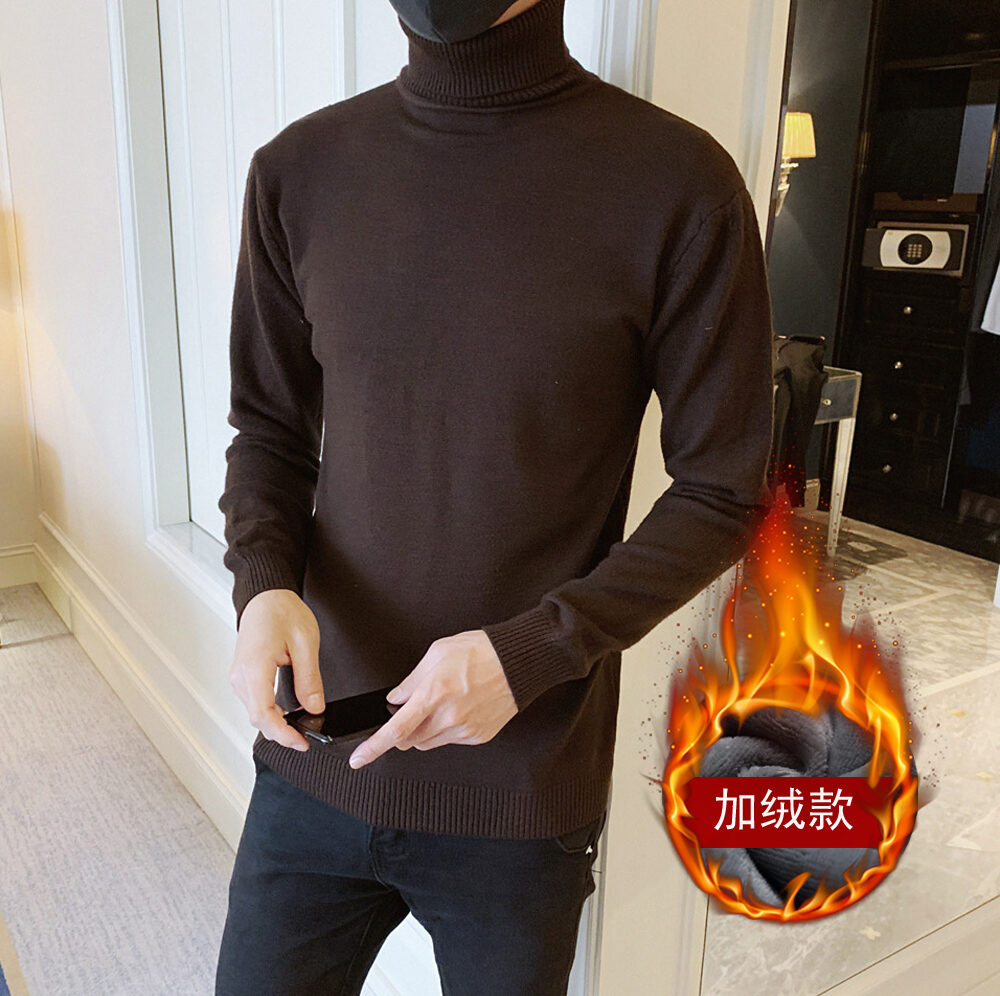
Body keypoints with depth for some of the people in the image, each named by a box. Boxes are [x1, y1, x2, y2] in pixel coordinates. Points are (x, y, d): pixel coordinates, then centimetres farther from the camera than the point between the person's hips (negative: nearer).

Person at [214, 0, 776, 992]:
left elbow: (722, 494, -7)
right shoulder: (300, 168, 0)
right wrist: (265, 585, -11)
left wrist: (530, 654, -18)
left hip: (525, 794, -2)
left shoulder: (678, 182, -12)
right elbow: (269, 430, 8)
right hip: (319, 755, 3)